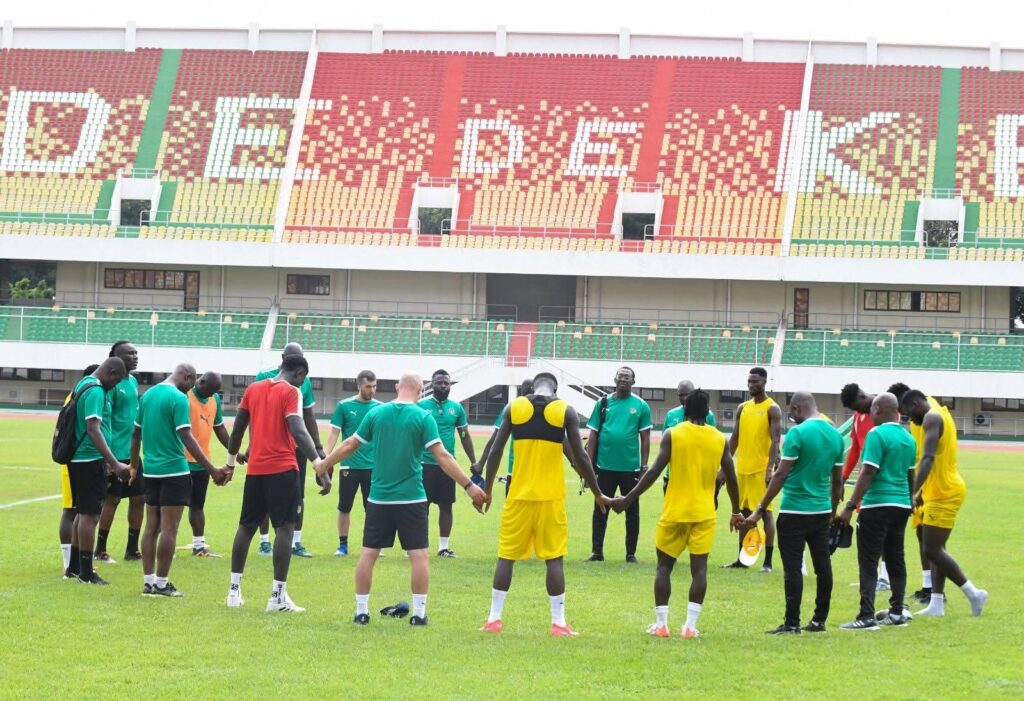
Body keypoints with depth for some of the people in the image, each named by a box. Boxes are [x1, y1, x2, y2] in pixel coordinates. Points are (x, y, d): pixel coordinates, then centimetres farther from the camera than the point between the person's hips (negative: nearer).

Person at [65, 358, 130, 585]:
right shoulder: (95, 391, -17)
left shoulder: (83, 385, 14)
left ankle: (74, 566, 25)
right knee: (90, 515, -5)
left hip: (79, 459, 10)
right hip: (91, 460, -10)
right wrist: (114, 463, -32)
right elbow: (93, 429, -27)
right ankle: (86, 572, -2)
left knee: (83, 512, 17)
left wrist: (107, 461, 30)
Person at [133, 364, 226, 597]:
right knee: (169, 528, -3)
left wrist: (134, 466, 28)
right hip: (173, 470, -8)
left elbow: (136, 434, 16)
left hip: (150, 470, 8)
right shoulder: (178, 399, -13)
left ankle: (148, 581, 12)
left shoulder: (148, 394, 10)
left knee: (152, 526, 11)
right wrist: (212, 470, -18)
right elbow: (186, 437, -19)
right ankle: (161, 583, -2)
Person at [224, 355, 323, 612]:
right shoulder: (291, 392, -7)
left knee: (247, 525, 15)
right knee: (285, 527, -3)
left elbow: (238, 428, 16)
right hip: (283, 469, -6)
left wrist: (231, 461, 27)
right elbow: (298, 432, -19)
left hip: (255, 468, 6)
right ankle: (278, 596, -9)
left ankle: (234, 590, 17)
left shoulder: (253, 389, 12)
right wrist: (319, 464, -25)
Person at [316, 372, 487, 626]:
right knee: (419, 555, 4)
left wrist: (325, 463, 26)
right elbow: (442, 457, -12)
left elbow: (350, 445, 9)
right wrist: (469, 486, -8)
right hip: (411, 499, -3)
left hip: (379, 498, 3)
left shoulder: (376, 413, 1)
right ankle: (418, 613, 3)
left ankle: (361, 611, 11)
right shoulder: (423, 417, -8)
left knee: (368, 553, 9)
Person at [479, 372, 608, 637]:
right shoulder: (565, 411, -2)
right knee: (554, 559, 4)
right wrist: (597, 493, 8)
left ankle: (494, 618, 9)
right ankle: (558, 623, 4)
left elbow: (495, 451, 2)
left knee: (506, 555, 9)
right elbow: (580, 457, -2)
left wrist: (487, 488, 13)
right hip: (551, 496, -1)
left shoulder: (514, 407, 3)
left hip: (519, 495, 1)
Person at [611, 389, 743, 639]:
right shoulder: (719, 439, 2)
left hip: (674, 512, -1)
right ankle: (690, 625, -3)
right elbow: (730, 478, 7)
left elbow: (654, 472, -11)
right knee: (699, 568, 2)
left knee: (664, 565, 9)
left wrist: (628, 499, -7)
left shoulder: (672, 434, -6)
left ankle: (661, 623, 6)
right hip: (704, 514, 1)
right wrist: (736, 512, 19)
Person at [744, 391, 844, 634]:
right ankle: (820, 620, 16)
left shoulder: (797, 433, -13)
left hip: (795, 512, -6)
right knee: (823, 566, 10)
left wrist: (760, 510, -11)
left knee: (793, 569, -2)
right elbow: (837, 480, 14)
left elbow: (781, 475, -15)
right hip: (822, 511, 7)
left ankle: (792, 623, -2)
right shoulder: (835, 435, 7)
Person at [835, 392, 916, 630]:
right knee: (896, 560, 14)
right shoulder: (908, 438, 11)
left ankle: (867, 616, -11)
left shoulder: (877, 434, -12)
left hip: (877, 504, -8)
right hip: (902, 504, 8)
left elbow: (868, 472, -18)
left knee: (868, 562, -5)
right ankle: (897, 613, 17)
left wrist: (850, 506, -17)